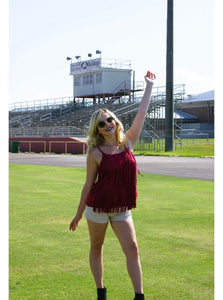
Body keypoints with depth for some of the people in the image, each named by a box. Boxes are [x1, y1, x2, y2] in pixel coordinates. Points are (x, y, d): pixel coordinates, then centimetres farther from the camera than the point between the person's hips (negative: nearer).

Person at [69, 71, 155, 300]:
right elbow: (88, 184, -2)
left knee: (132, 249, -5)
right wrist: (79, 213, 2)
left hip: (121, 209, 3)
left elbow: (142, 112, 3)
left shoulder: (128, 142, 1)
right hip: (98, 206, -3)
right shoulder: (95, 154, -9)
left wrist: (149, 85, 6)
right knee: (96, 249, 10)